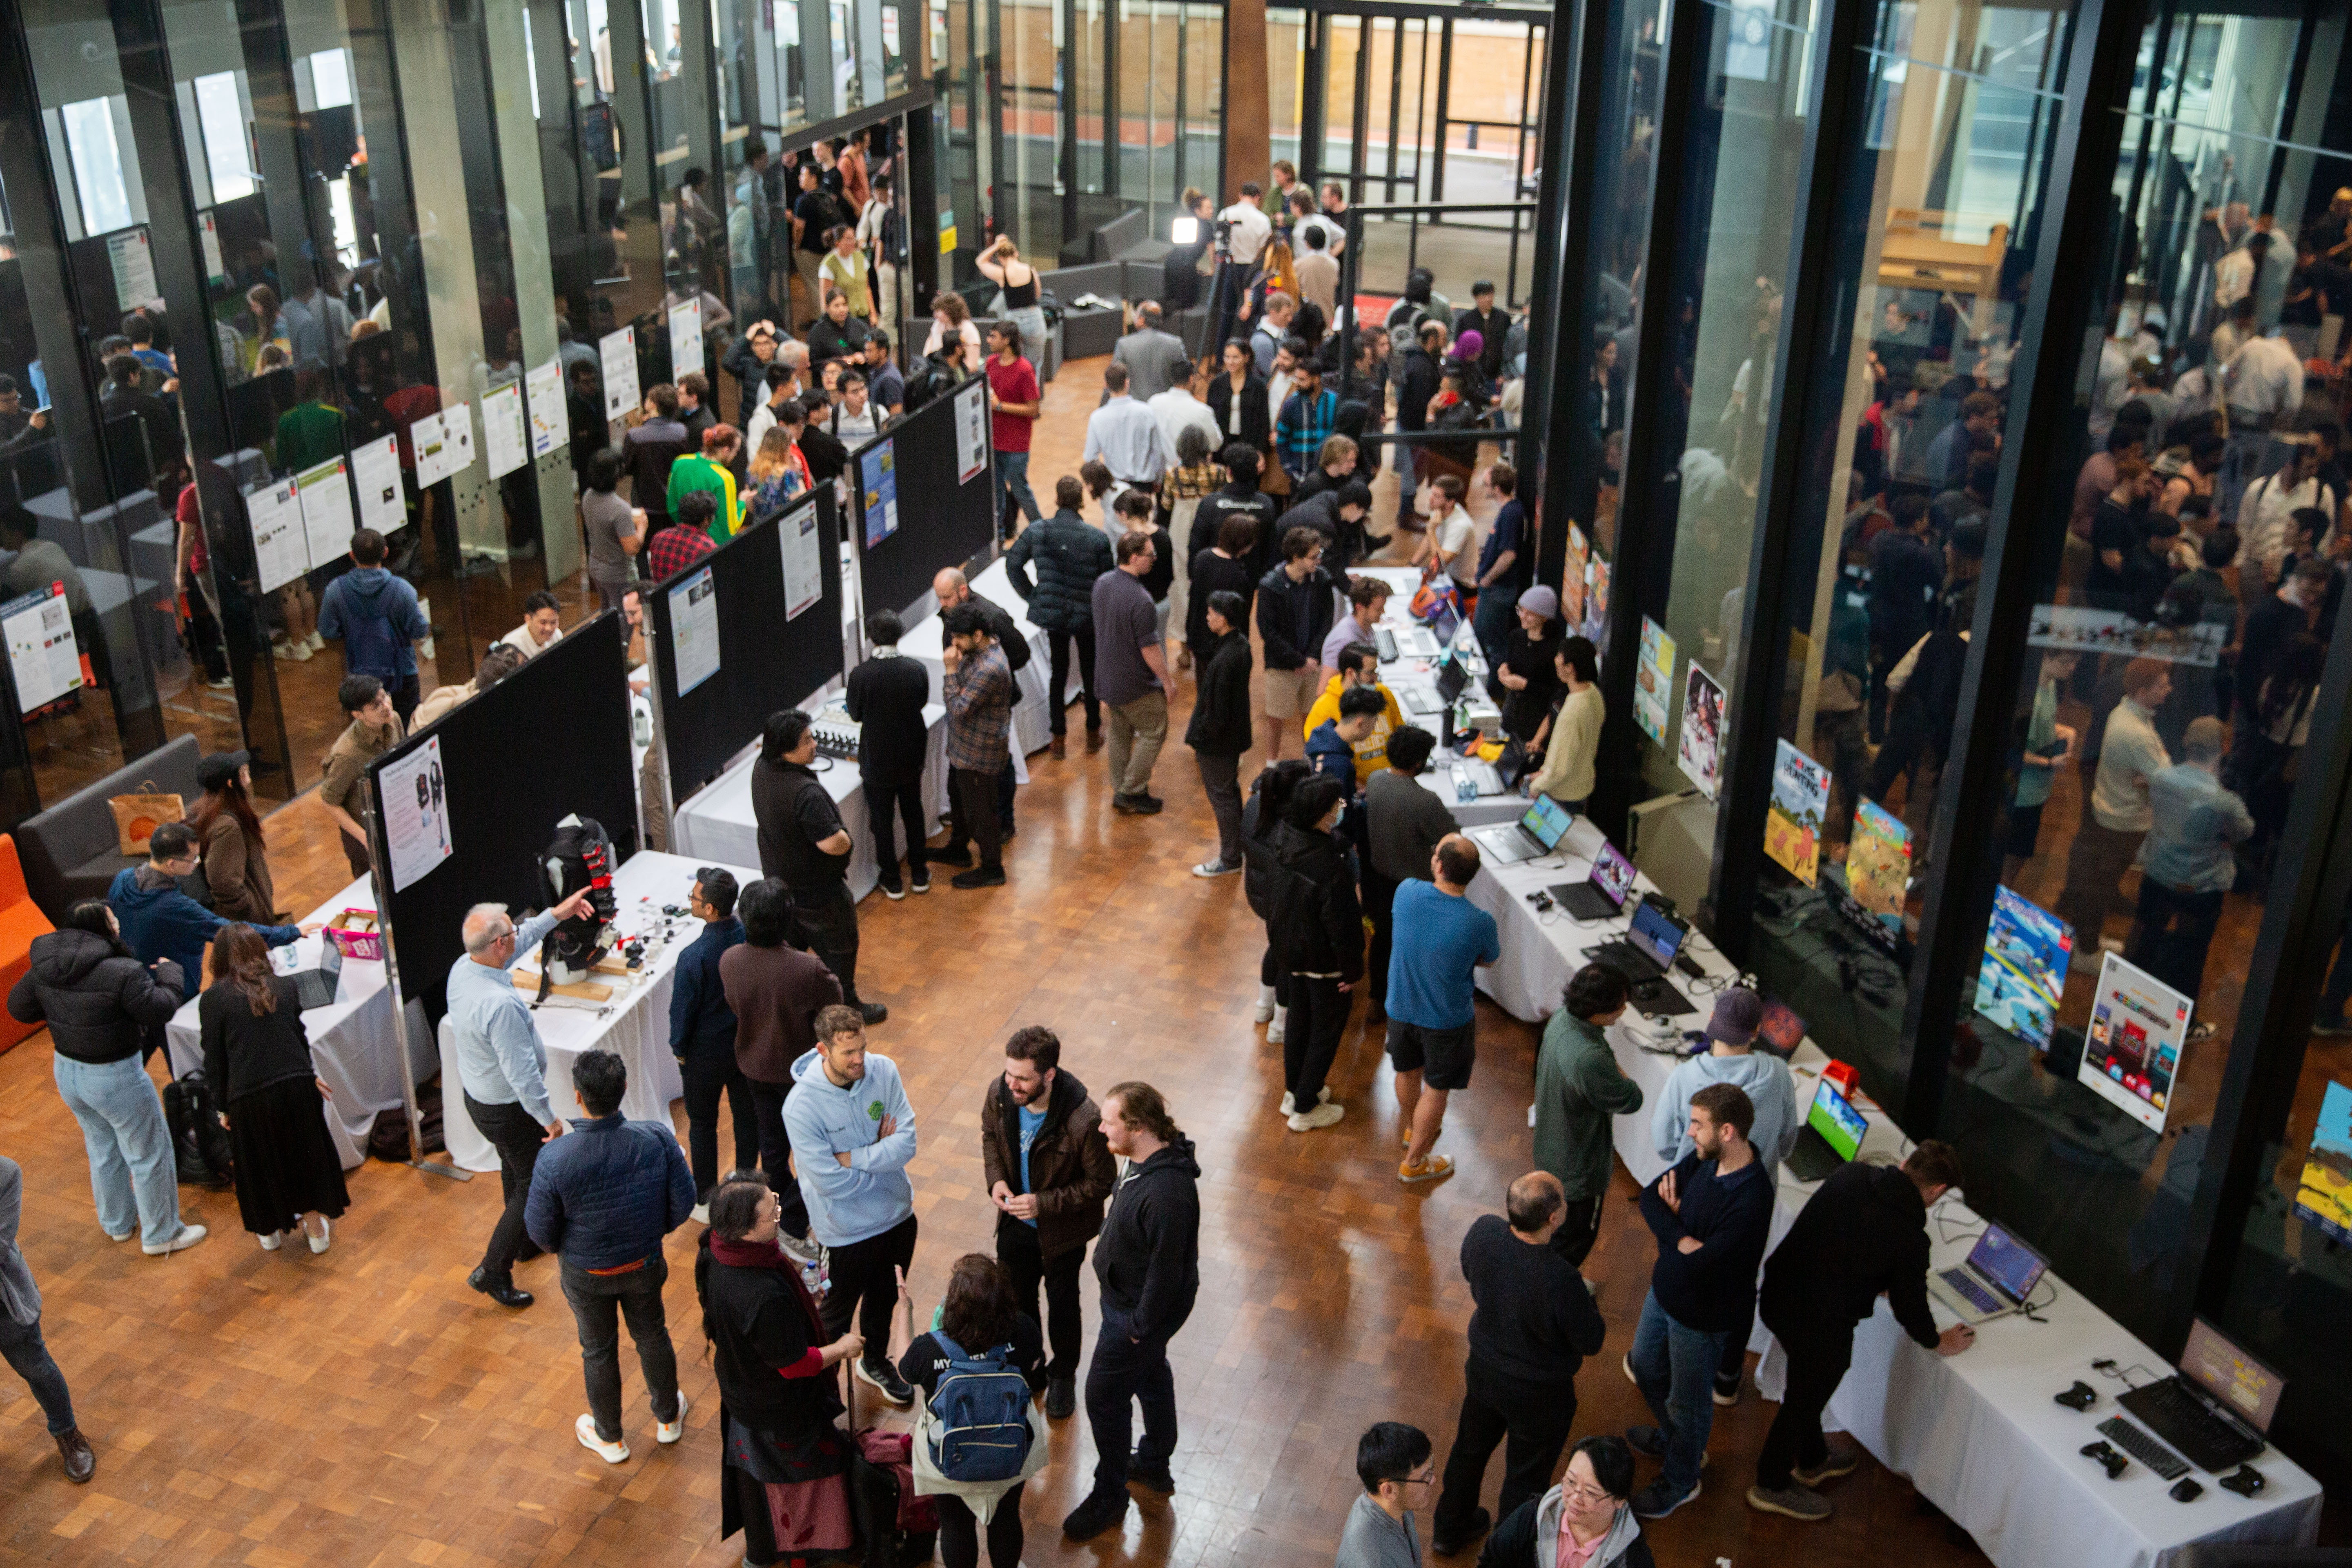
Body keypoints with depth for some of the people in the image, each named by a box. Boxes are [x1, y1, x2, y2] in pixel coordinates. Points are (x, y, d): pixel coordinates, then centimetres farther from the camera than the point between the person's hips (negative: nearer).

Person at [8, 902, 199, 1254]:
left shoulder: (43, 970, -7)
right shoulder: (122, 973, -29)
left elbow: (18, 1008, 6)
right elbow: (159, 1011, -21)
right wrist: (170, 974, -4)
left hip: (66, 1071, 7)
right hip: (114, 1077, -7)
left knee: (103, 1148, 28)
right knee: (150, 1154, 12)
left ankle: (117, 1223, 46)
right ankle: (161, 1235, 25)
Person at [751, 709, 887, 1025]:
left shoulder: (762, 769, -9)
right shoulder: (806, 793, -37)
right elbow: (833, 844, -35)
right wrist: (845, 838, -15)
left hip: (779, 878, 8)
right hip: (816, 889, -8)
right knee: (839, 946, 14)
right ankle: (847, 1007, 30)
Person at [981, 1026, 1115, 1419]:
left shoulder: (1083, 1121, -36)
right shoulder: (1000, 1095, -22)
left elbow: (1102, 1183, -21)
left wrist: (1045, 1203, -27)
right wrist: (995, 1179, -14)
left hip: (1062, 1231, -4)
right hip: (1016, 1223, 4)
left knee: (1062, 1302, 19)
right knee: (1016, 1297, 24)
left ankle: (1063, 1375, 47)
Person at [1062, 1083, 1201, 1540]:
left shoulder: (1166, 1194, -40)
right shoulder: (1148, 1156, -9)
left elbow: (1167, 1269, -30)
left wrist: (1139, 1326, -17)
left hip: (1141, 1309, -9)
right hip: (1126, 1293, 9)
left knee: (1105, 1397, 8)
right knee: (1151, 1375, 27)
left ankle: (1109, 1496, 29)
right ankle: (1155, 1465, 50)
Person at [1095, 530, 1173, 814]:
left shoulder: (1102, 583, -5)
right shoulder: (1141, 601, -30)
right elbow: (1150, 651, -24)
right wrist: (1167, 682, -9)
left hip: (1108, 675, 8)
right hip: (1137, 684, -8)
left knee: (1120, 733, 21)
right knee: (1154, 734, 10)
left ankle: (1121, 791, 31)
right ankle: (1131, 792, 13)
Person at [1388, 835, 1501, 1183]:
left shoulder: (1407, 891, -25)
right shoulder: (1479, 923, -31)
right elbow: (1488, 961, -8)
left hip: (1401, 1007, 3)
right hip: (1448, 1020, -3)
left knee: (1407, 1072, 29)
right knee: (1436, 1090, 20)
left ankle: (1411, 1129, 57)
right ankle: (1414, 1164, 37)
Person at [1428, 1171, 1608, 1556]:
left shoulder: (1482, 1232, -25)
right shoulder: (1562, 1282, -40)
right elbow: (1592, 1343, -21)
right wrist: (1587, 1303, -5)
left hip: (1484, 1368, 5)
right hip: (1539, 1394, -5)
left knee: (1471, 1448, 31)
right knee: (1526, 1480, 22)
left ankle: (1448, 1531, 54)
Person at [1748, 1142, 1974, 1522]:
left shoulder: (1851, 1175, -5)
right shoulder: (1908, 1238, -22)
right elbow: (1909, 1305, -7)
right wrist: (1938, 1343, 14)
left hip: (1777, 1295, 7)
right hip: (1818, 1326, -7)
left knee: (1808, 1388, 30)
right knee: (1805, 1399, 18)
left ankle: (1813, 1460, 55)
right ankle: (1772, 1486, 39)